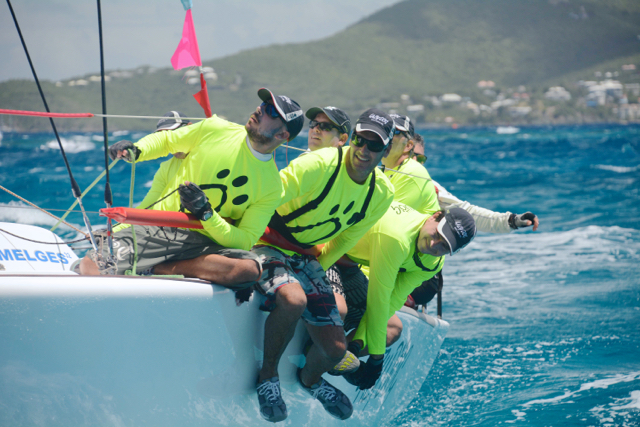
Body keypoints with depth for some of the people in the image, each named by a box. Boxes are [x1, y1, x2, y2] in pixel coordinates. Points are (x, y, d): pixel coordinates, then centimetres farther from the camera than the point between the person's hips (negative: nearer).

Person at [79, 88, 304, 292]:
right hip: (157, 229, -1)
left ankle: (153, 270, -25)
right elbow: (166, 140, 16)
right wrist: (135, 151, -5)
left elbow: (244, 241, -6)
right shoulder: (215, 129, 1)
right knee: (91, 266, -28)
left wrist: (207, 214, -22)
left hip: (204, 244, 1)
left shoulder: (271, 187, -1)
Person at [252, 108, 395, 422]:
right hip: (267, 246, -6)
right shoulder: (319, 165, -24)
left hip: (307, 258, 6)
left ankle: (310, 379, 37)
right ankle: (267, 376, -11)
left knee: (336, 348, -2)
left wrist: (315, 272, 8)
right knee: (293, 299, -38)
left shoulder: (382, 195, -3)